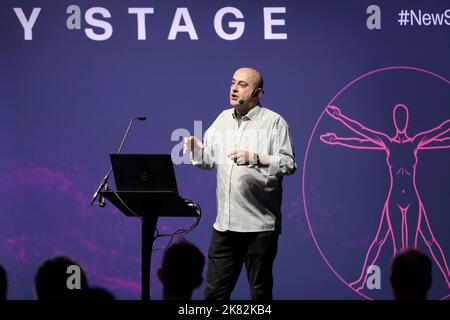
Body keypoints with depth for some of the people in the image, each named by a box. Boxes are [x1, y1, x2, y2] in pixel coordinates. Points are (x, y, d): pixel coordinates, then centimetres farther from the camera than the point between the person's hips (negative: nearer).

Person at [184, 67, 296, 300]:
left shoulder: (274, 122, -3)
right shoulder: (223, 119, 14)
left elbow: (289, 164, -11)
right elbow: (209, 159, 16)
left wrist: (254, 158, -23)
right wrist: (197, 150, -5)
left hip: (259, 225, -5)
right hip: (224, 223, 5)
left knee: (260, 292, 2)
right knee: (214, 292, 6)